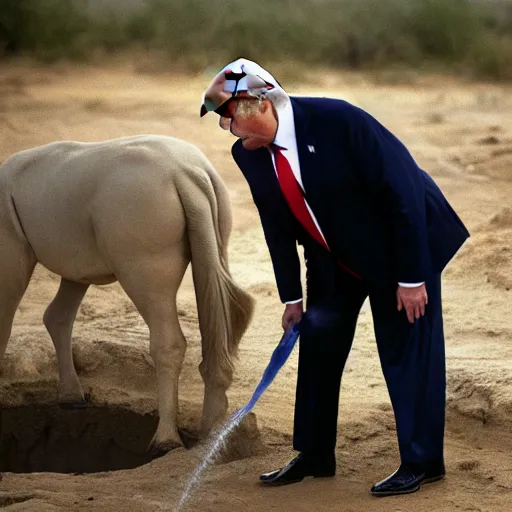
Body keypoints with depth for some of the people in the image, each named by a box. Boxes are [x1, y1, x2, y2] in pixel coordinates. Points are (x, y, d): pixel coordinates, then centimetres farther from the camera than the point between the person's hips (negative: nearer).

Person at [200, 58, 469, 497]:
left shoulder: (337, 120, -31)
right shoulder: (249, 153, -10)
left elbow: (402, 193, -26)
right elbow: (277, 226, 2)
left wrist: (412, 277, -24)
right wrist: (291, 297, 1)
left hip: (402, 244, -6)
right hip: (334, 260, 6)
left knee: (407, 351, -3)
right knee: (317, 343, 8)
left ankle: (422, 463, 7)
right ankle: (315, 455, 21)